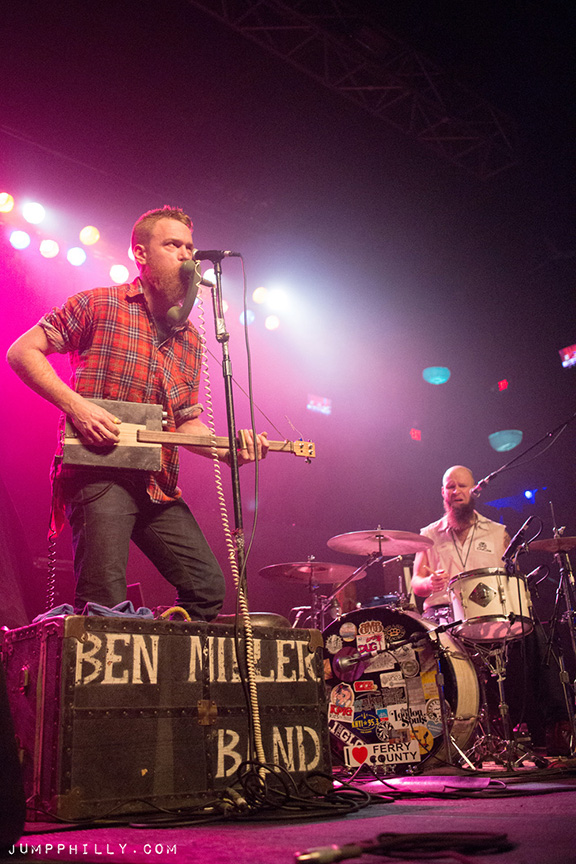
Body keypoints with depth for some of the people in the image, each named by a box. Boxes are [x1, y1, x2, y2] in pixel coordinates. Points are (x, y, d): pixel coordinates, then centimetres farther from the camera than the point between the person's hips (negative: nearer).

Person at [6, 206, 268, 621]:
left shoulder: (190, 339, 16)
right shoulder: (98, 305, -1)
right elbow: (22, 351, -3)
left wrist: (227, 449, -1)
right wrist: (75, 405, -16)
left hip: (159, 485, 6)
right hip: (98, 474, -6)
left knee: (209, 589, 6)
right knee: (104, 609, -11)